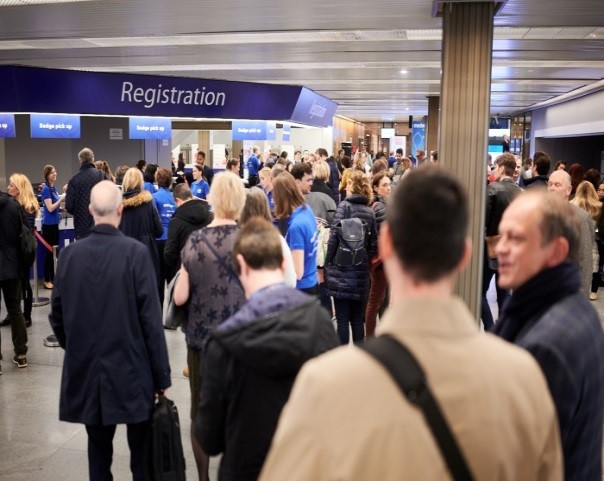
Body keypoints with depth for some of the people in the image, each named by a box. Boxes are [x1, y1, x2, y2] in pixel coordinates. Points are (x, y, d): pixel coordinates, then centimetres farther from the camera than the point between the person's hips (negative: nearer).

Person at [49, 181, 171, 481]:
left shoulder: (70, 253, -3)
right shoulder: (135, 251, -14)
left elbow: (57, 315, 3)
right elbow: (151, 319, -14)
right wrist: (162, 375, -5)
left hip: (85, 371, 4)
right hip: (132, 370, -3)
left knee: (98, 451, 16)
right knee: (142, 453, 12)